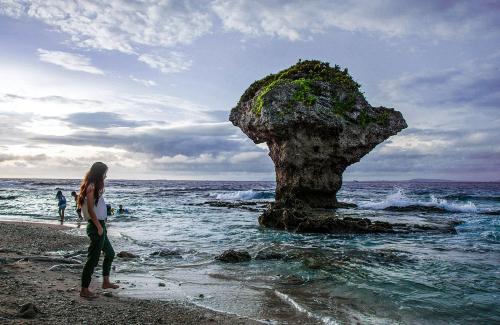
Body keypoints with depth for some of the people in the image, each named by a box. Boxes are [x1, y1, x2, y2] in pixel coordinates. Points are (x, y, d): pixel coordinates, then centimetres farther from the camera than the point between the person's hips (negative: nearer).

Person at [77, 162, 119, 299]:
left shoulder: (95, 187, 14)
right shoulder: (91, 187, -15)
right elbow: (90, 210, -20)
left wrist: (102, 225, 13)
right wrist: (99, 226, -18)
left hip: (99, 225, 11)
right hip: (96, 226, -11)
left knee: (110, 253, 21)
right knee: (93, 258, -5)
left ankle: (106, 282, 32)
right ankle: (84, 290, 3)